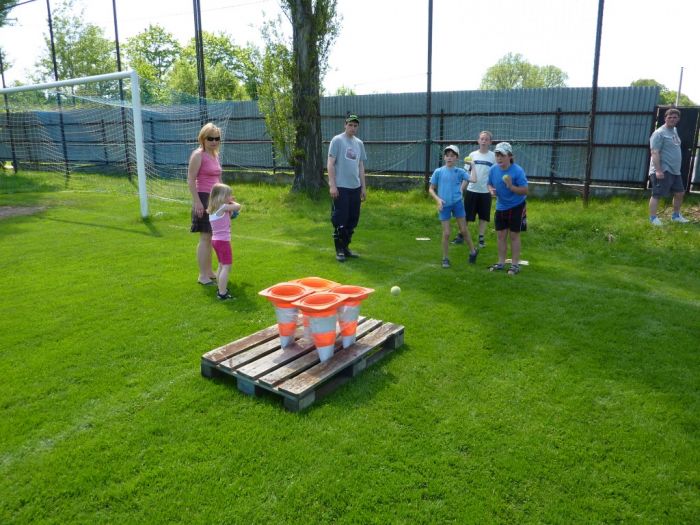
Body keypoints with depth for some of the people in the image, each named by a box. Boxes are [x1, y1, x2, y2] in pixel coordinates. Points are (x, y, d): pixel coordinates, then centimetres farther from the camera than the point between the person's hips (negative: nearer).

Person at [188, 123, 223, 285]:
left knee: (211, 237, 13)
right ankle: (202, 275, 2)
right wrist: (197, 202, -21)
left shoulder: (215, 155, 13)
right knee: (205, 238, -5)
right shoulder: (198, 155, -11)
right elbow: (190, 180, -15)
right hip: (203, 199, -8)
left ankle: (209, 271, 24)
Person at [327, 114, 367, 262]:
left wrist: (363, 187, 14)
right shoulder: (337, 140, -5)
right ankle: (339, 250, 6)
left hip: (355, 188, 7)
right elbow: (330, 164, -9)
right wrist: (332, 185, -15)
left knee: (352, 220, 10)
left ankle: (346, 247, 22)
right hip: (341, 187, -6)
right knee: (340, 220, -4)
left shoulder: (359, 143, 14)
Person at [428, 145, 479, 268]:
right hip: (444, 205, -1)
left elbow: (474, 179, -15)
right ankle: (445, 258, 16)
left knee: (464, 230, 9)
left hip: (457, 203, 1)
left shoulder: (459, 171, -2)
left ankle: (473, 251, 30)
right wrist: (438, 199, -14)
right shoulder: (438, 172, -5)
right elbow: (431, 189, 1)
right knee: (446, 233, 2)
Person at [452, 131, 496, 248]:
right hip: (471, 190, 0)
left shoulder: (493, 156, -1)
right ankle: (461, 235, 18)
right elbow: (466, 173, 5)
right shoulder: (472, 155, 2)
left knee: (484, 216, 7)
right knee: (467, 215, 6)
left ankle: (481, 238, 18)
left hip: (485, 191, 0)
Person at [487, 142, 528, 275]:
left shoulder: (518, 171, -23)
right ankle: (501, 262, 24)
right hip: (501, 207, 5)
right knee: (500, 235, 11)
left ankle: (515, 264, 13)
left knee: (514, 235, 2)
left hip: (516, 207, -5)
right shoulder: (493, 169, -8)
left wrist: (511, 186, -36)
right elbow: (490, 184, 8)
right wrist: (491, 190, -15)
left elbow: (525, 191, -21)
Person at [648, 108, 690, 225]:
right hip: (662, 171, -9)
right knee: (656, 195, -5)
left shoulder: (674, 131, 16)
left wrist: (677, 167, 25)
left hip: (675, 171, 9)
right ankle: (652, 218, 2)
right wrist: (658, 170, -27)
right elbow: (655, 153, -20)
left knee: (680, 193, 15)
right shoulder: (659, 133, -13)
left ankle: (676, 216, 29)